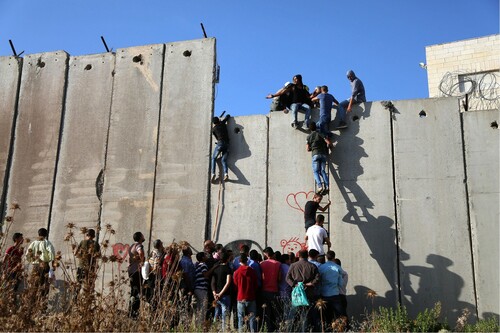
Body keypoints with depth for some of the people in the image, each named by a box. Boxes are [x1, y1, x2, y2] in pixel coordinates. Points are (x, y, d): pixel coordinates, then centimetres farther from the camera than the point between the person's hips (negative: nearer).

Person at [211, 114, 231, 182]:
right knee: (224, 160, 1)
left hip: (220, 143, -3)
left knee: (213, 158, 10)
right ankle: (226, 173, -24)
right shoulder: (222, 123, 13)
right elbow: (228, 116, 28)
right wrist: (221, 120, 41)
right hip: (227, 143, 3)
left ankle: (213, 174, -7)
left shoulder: (213, 129, 9)